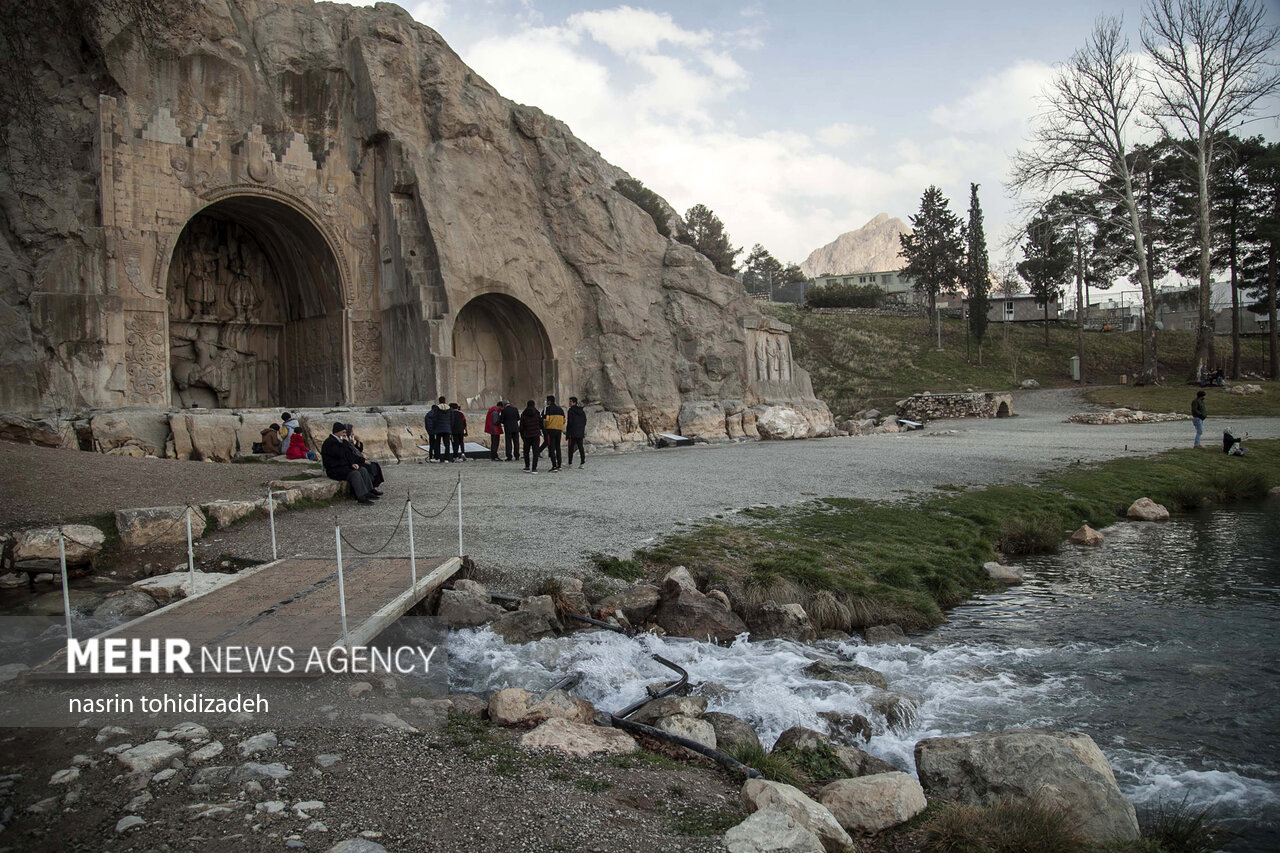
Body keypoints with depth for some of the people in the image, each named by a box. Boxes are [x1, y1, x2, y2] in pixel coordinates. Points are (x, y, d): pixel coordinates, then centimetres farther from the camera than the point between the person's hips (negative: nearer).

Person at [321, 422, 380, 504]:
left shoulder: (339, 441, 17)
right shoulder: (329, 442, -14)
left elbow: (347, 454, 20)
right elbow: (340, 454, -25)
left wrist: (353, 463, 2)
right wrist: (345, 442, -12)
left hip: (343, 467, 10)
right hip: (334, 470, -10)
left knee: (363, 470, -5)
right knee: (355, 473, -29)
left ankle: (369, 491, -7)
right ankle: (361, 497, -33)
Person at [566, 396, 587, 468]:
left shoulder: (571, 410, -10)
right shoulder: (582, 410, 10)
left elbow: (569, 422, -13)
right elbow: (585, 421, 13)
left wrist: (567, 432, -7)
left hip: (572, 433, -6)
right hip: (580, 433, 6)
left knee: (571, 448, 1)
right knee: (580, 447, 7)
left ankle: (570, 463, 1)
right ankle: (582, 463, 2)